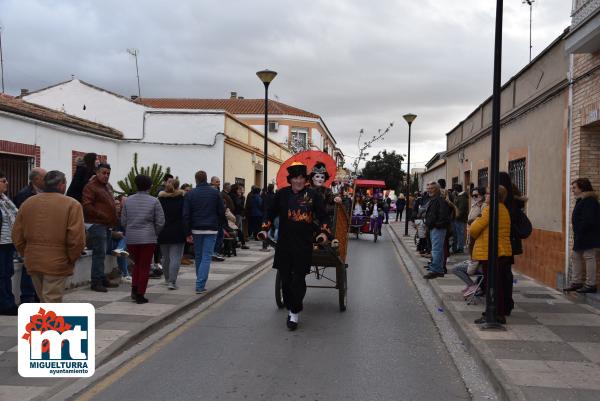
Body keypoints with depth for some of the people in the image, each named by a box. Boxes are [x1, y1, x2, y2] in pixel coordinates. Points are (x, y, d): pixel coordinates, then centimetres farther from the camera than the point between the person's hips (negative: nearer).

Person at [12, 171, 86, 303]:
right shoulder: (72, 204, -10)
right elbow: (76, 239, -17)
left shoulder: (27, 203, 7)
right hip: (57, 263, -5)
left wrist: (26, 254, 18)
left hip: (33, 262, 6)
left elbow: (17, 236, 9)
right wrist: (71, 259, -3)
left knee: (44, 300, 21)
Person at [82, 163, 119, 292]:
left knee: (101, 253, 15)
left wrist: (114, 219, 13)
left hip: (106, 225, 9)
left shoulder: (108, 187, 17)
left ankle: (102, 279, 23)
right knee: (99, 253, -9)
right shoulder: (91, 187, -10)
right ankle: (96, 282, -4)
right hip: (96, 224, -9)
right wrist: (102, 216, -19)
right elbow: (86, 206, -19)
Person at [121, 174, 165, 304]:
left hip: (131, 238, 3)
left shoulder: (128, 200, 3)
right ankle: (140, 294, 6)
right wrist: (155, 234, 11)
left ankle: (134, 289, 11)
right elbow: (160, 222, -6)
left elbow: (123, 221, 6)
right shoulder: (154, 201, -6)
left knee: (137, 264, 20)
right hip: (148, 238, -3)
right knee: (145, 267, 5)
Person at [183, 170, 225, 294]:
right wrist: (221, 224, 16)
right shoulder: (214, 192, -1)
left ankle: (200, 283, 26)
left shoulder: (190, 194, 0)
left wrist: (188, 232, 1)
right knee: (206, 257, -4)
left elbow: (186, 215, -3)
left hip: (196, 229, 2)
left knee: (198, 256, 16)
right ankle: (200, 285, -14)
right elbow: (221, 211, 1)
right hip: (211, 229, -2)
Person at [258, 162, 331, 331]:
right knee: (285, 279, 8)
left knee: (298, 279, -2)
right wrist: (265, 229, 1)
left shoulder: (313, 195, -2)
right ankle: (291, 309, 26)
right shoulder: (281, 194, 4)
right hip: (284, 245, 3)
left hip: (304, 245, -3)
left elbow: (323, 217, 2)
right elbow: (272, 213, 14)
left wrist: (324, 232, -14)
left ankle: (295, 312, 11)